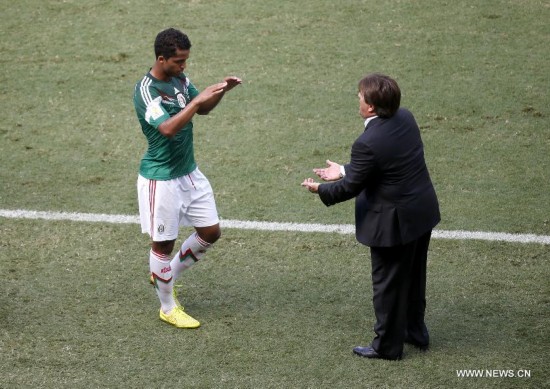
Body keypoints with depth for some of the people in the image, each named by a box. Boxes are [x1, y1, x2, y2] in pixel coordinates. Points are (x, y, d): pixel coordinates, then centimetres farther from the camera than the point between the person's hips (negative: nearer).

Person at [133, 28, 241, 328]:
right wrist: (198, 100, -35)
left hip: (189, 172, 8)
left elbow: (202, 109, 15)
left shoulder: (180, 78, 2)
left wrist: (220, 92, -4)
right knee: (163, 243, 5)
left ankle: (167, 274, 33)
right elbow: (168, 128, -36)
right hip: (161, 178, -8)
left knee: (211, 231, 12)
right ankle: (168, 308, 21)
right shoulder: (146, 91, -23)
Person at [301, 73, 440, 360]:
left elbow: (350, 188, -17)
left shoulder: (368, 143, -29)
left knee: (388, 284, 10)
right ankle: (415, 331, 42)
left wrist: (321, 190, 2)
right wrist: (345, 170, 11)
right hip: (423, 211, 9)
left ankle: (387, 345, 24)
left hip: (395, 221, -9)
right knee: (413, 277, 25)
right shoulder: (405, 118, -4)